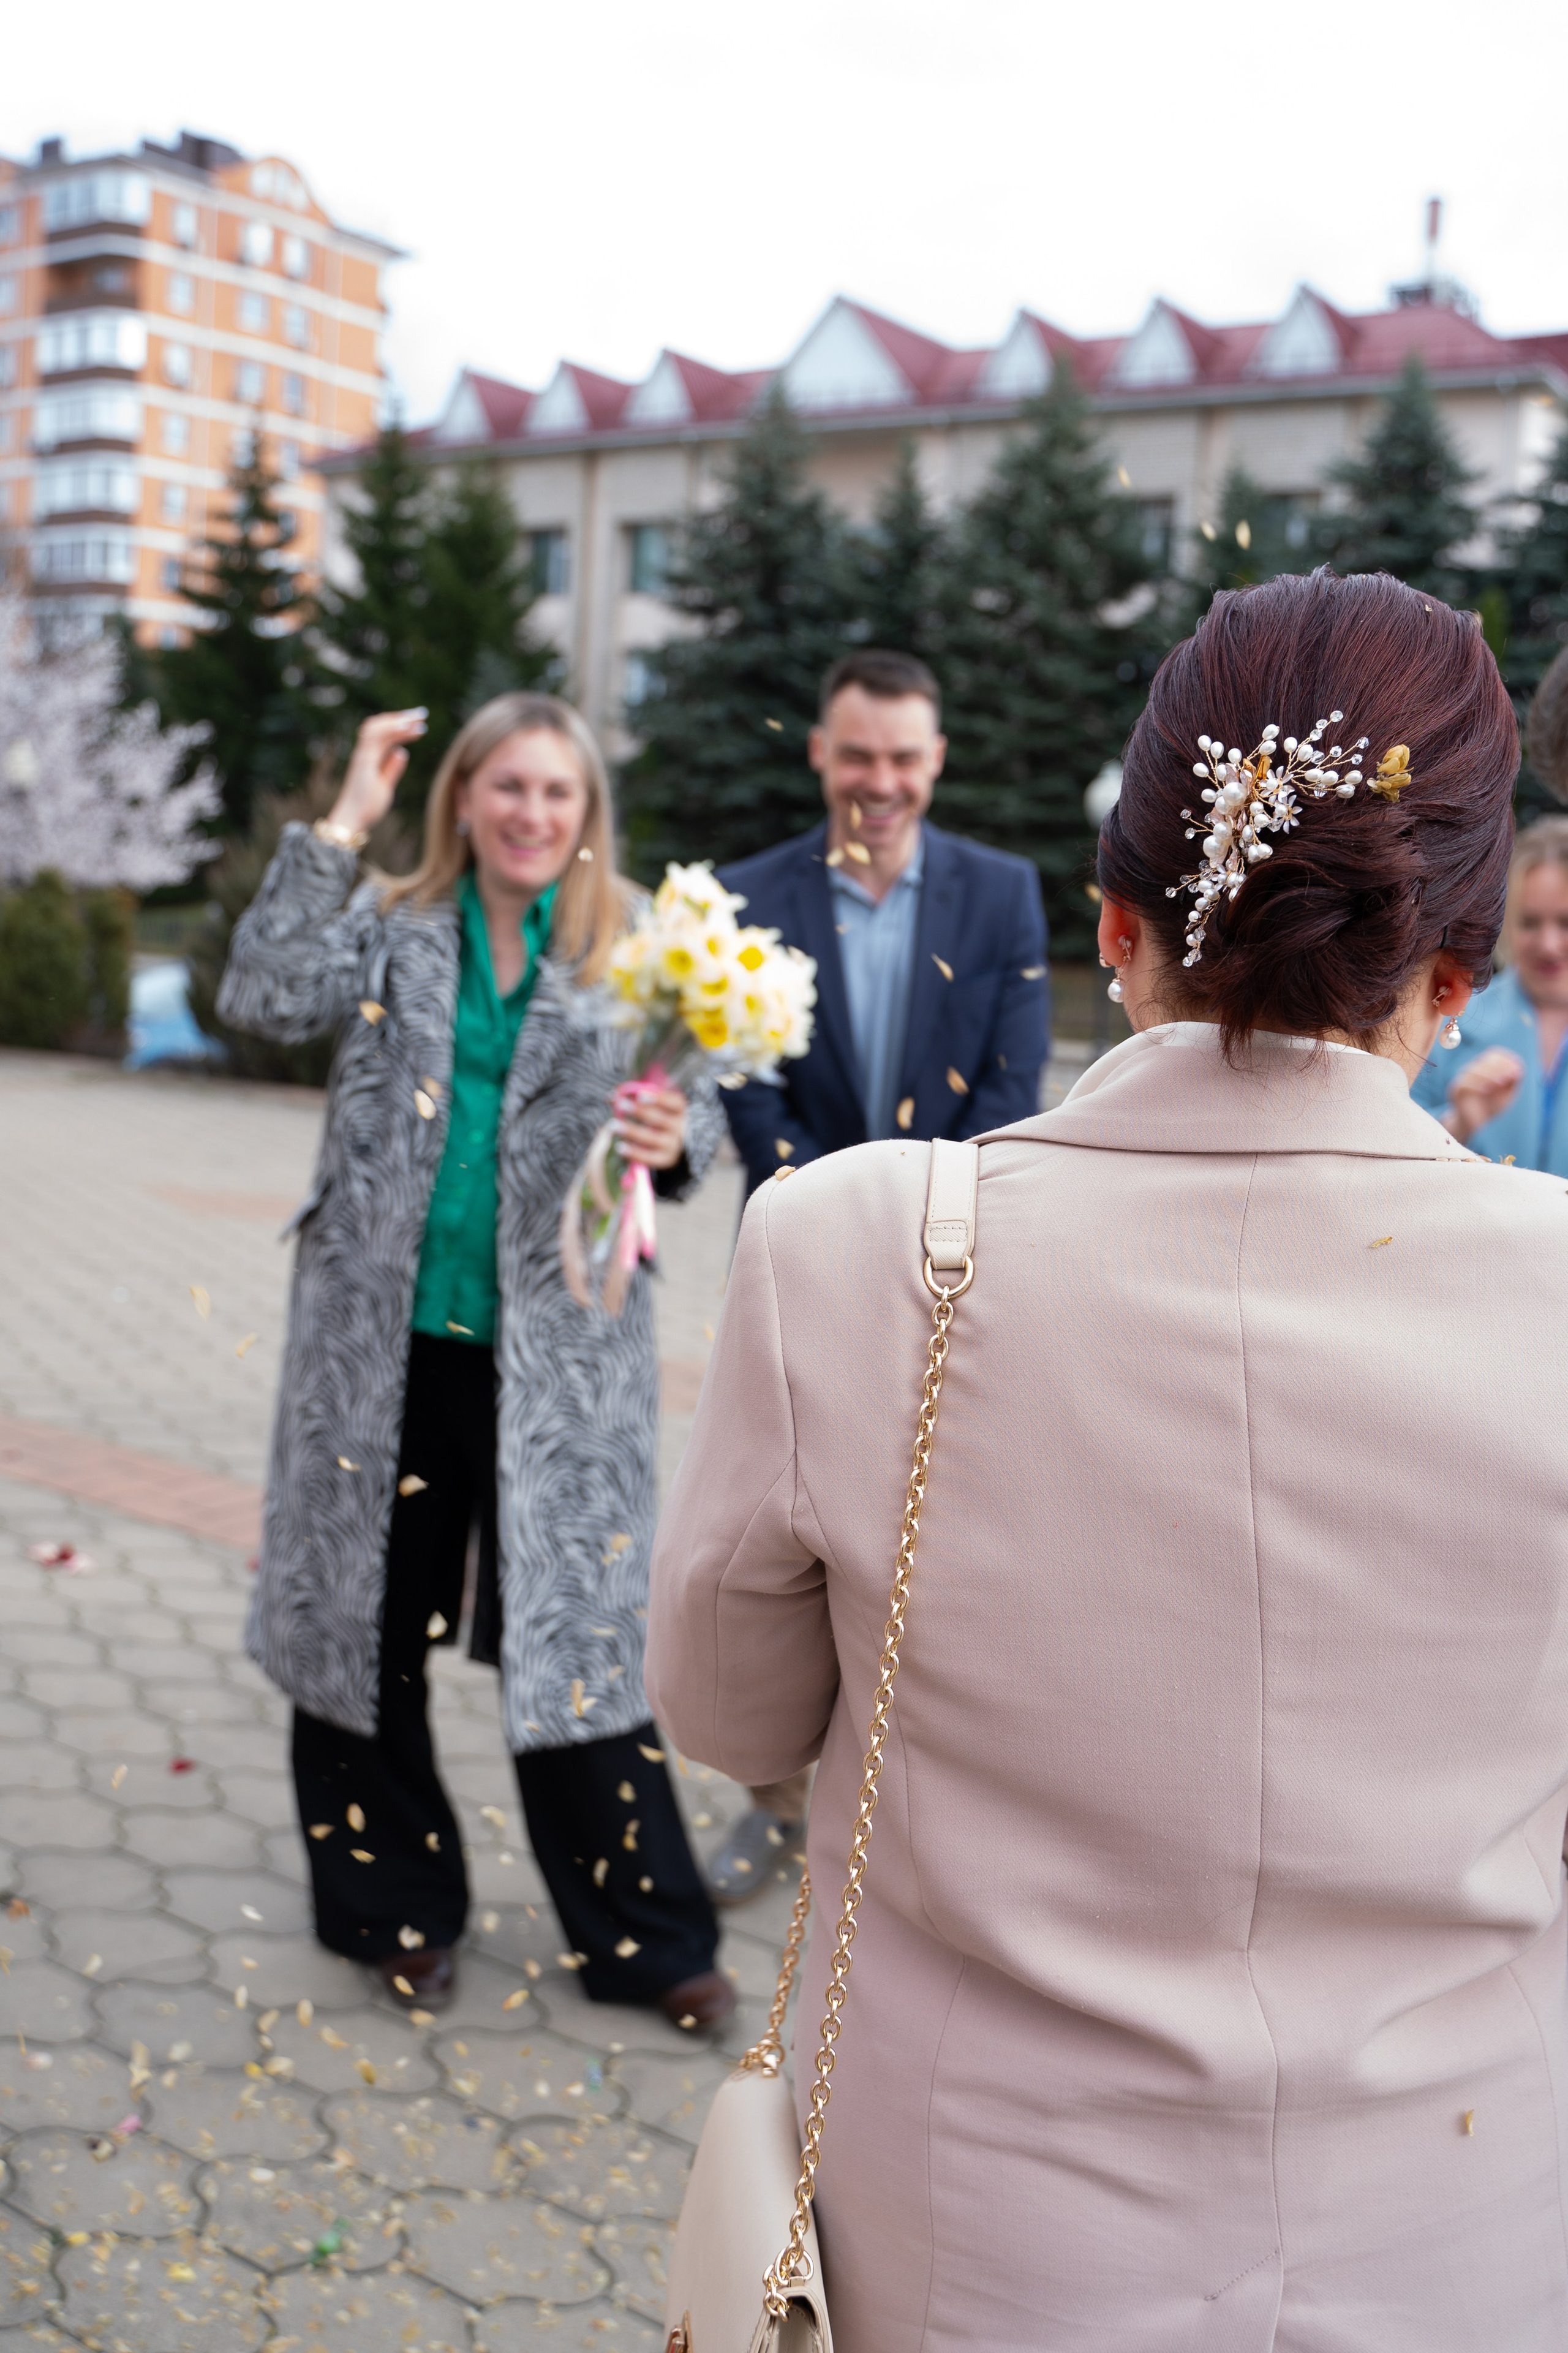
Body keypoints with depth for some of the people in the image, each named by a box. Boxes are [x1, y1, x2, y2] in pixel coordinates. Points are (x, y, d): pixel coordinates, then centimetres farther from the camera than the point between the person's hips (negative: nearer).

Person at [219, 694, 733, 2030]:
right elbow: (265, 1000, -11)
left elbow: (692, 1116, 2)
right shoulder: (390, 929, 5)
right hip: (383, 1338, 2)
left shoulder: (633, 950, 4)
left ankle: (642, 1935, 17)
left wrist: (672, 1142, -22)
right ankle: (393, 1907, 31)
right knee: (369, 1621, 11)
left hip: (556, 1351, -1)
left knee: (575, 1629, 2)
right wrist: (341, 827, -12)